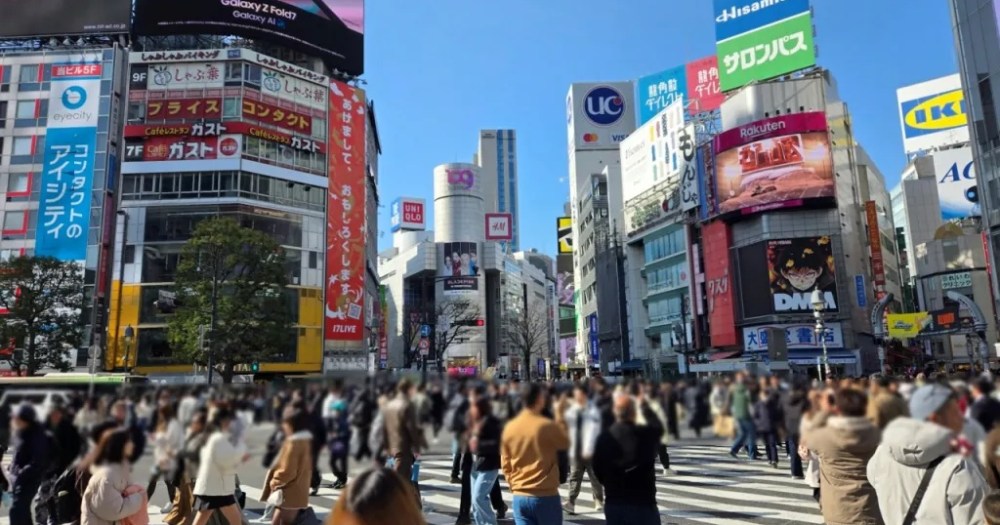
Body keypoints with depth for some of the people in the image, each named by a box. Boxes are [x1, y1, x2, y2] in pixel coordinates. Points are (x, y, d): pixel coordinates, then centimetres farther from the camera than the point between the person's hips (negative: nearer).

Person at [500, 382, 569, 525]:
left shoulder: (510, 427, 2)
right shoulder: (547, 426, -14)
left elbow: (505, 464, 8)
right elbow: (565, 443, 5)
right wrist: (559, 417, 10)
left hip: (520, 497, 4)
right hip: (546, 496, -4)